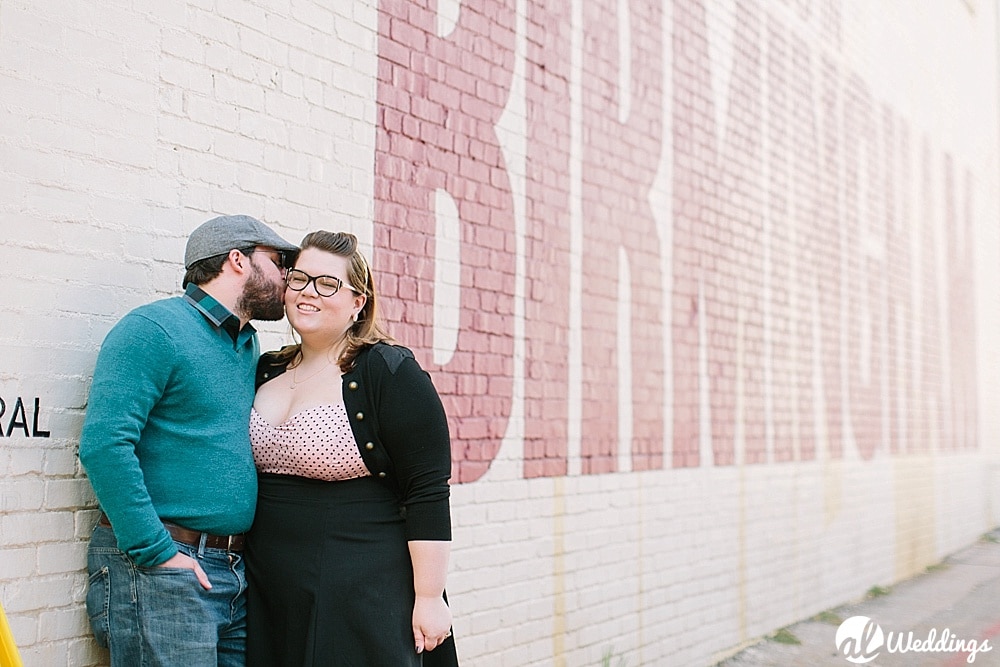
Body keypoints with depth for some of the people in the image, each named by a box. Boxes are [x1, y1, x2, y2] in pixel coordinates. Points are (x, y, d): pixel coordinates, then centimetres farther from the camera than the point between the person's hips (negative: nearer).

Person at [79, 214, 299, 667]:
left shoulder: (251, 348, 17)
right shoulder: (153, 329, -8)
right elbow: (103, 444, -19)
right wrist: (157, 553, -19)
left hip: (237, 575, 8)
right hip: (163, 572, -8)